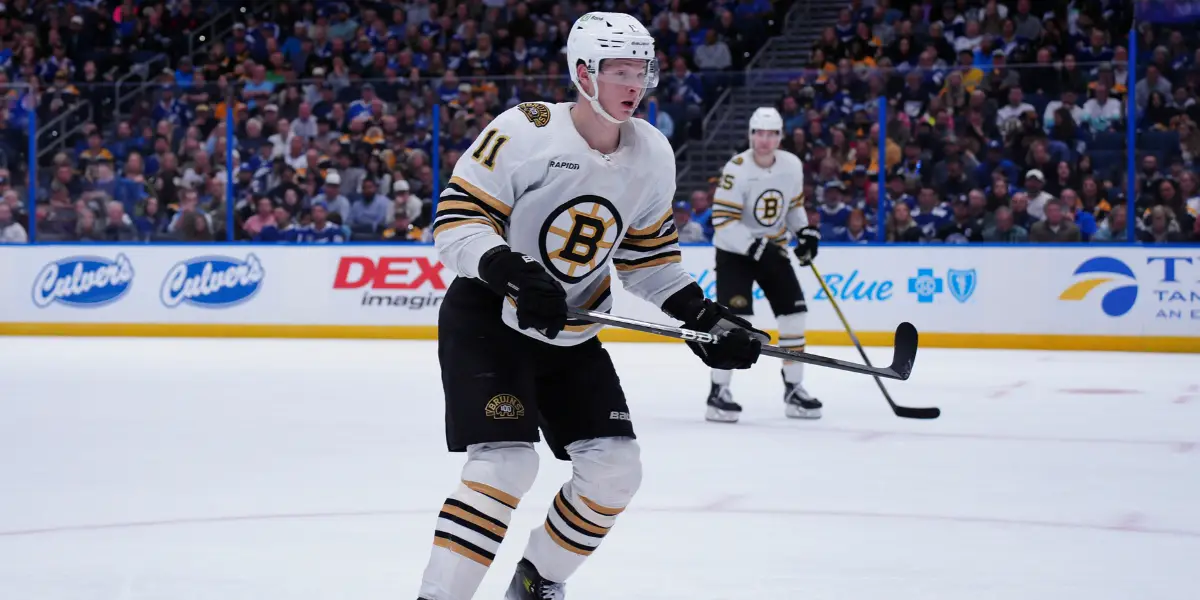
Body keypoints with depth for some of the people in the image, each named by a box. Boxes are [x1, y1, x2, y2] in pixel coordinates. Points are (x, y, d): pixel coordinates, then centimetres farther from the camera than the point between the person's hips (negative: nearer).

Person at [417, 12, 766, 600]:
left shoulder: (652, 155, -1)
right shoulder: (524, 132, -20)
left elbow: (649, 253, 11)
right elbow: (455, 220, -20)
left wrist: (700, 314, 1)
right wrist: (512, 274, -35)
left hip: (570, 335, 7)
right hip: (487, 321, -7)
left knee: (615, 468, 1)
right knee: (507, 464, -21)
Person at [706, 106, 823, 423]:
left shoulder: (792, 165, -4)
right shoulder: (736, 169, -22)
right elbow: (722, 222, -25)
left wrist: (805, 231, -2)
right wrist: (756, 247, -33)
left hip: (773, 248, 6)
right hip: (735, 251, -6)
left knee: (794, 313, 2)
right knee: (737, 317, -19)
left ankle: (794, 390, 14)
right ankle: (718, 392, -12)